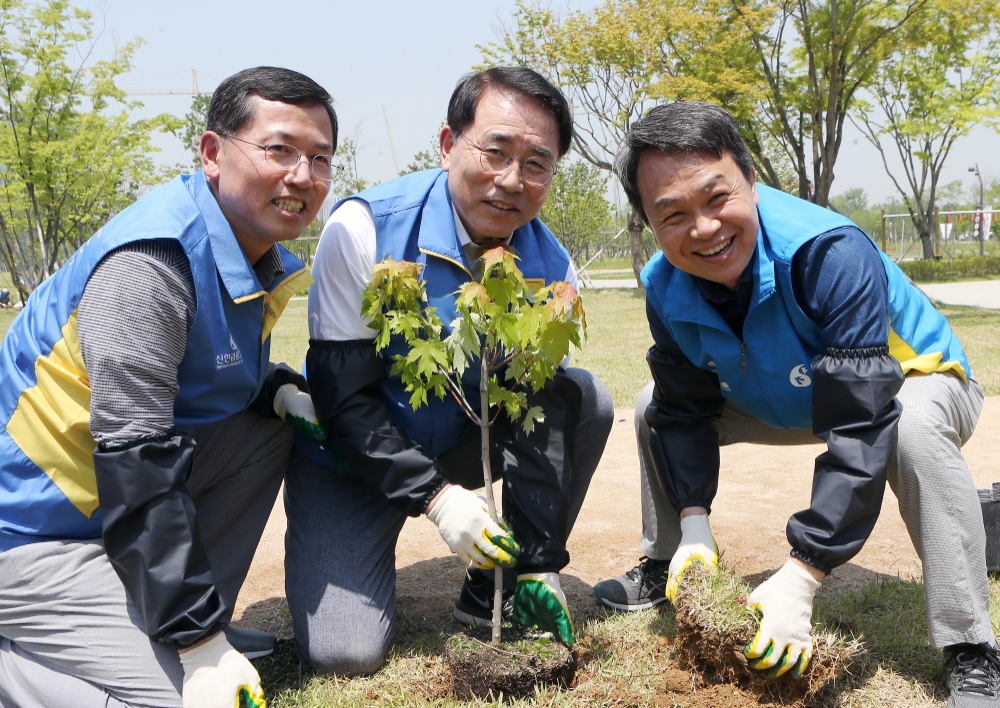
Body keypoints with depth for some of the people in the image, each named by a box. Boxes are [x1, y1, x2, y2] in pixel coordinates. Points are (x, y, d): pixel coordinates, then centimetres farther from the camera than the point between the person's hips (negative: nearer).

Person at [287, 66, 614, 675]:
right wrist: (435, 496, -30)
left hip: (464, 437, 4)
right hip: (352, 456, -4)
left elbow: (541, 414, -12)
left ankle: (496, 589, -2)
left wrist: (537, 563, -17)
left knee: (585, 399, -16)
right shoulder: (363, 230, -24)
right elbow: (343, 396, -22)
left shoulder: (551, 270, -13)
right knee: (344, 653, -19)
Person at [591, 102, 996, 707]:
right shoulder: (666, 288, -21)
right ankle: (664, 571, 19)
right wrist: (694, 526, -22)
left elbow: (861, 428, -42)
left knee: (913, 428, -40)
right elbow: (684, 411, -9)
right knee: (654, 411, -1)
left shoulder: (831, 254, -40)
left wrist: (801, 576, -44)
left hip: (915, 381, -5)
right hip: (787, 400, 6)